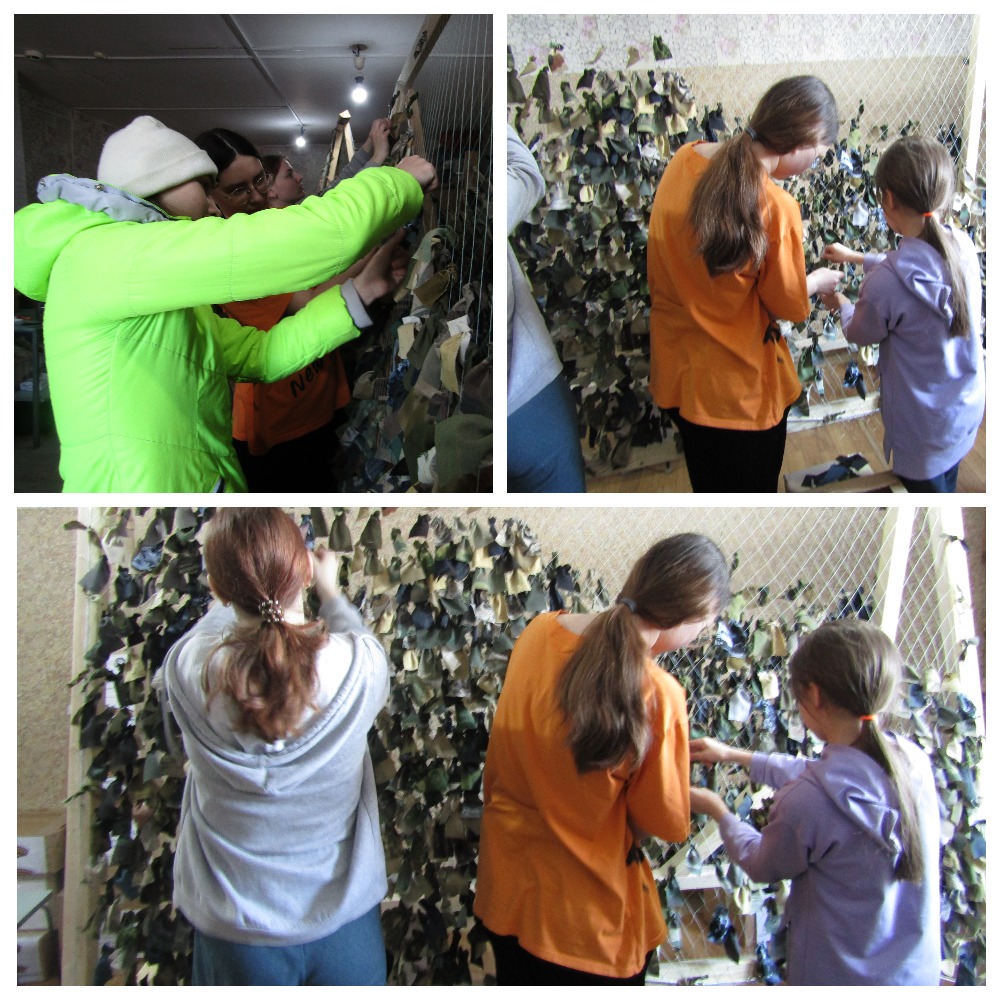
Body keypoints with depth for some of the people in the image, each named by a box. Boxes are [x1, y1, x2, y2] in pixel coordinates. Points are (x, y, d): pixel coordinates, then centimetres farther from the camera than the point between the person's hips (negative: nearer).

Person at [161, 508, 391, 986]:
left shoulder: (187, 669, -21)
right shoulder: (359, 665, -21)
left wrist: (239, 591, 19)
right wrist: (330, 590, 20)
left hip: (235, 928, 1)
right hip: (345, 917, 0)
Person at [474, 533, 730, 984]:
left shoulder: (539, 631, -11)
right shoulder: (657, 695, -29)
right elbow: (667, 822, -15)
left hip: (508, 882, 5)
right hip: (584, 912, -5)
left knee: (520, 976, 27)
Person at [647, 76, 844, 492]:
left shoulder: (684, 159, -8)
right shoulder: (776, 208, -27)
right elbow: (789, 305, -13)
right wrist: (818, 280, 10)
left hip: (677, 368, 6)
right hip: (738, 387, -6)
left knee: (708, 485, 29)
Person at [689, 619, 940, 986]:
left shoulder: (806, 802, -31)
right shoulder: (915, 761, -13)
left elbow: (761, 865, -10)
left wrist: (717, 811, 8)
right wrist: (734, 755, 14)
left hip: (839, 976, -4)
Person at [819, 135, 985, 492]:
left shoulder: (885, 282, -32)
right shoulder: (963, 246, -12)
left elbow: (860, 333, -9)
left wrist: (841, 303, 14)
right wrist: (856, 257, 22)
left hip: (924, 429, -6)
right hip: (968, 409, 6)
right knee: (947, 485, 28)